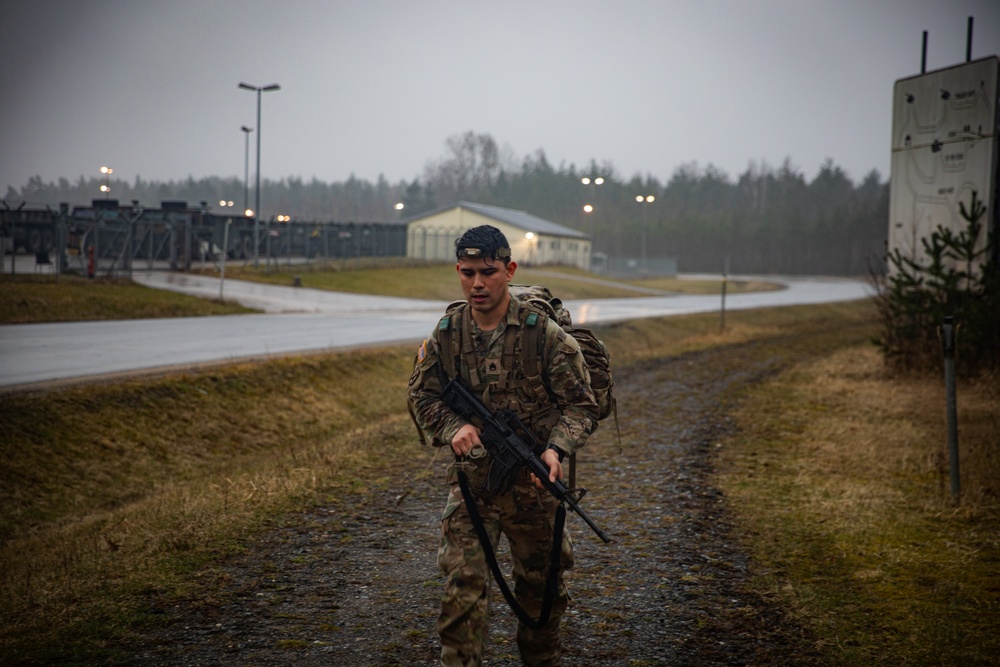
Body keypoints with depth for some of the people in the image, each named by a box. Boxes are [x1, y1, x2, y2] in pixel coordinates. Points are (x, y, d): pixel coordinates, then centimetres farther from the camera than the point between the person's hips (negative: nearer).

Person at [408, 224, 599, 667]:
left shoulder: (545, 335, -10)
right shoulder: (445, 335, -1)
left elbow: (581, 405, -6)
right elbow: (422, 397, 9)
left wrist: (556, 449, -23)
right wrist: (453, 429, -12)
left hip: (534, 481, -1)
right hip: (471, 479, 1)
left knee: (541, 586, 15)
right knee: (462, 583, -10)